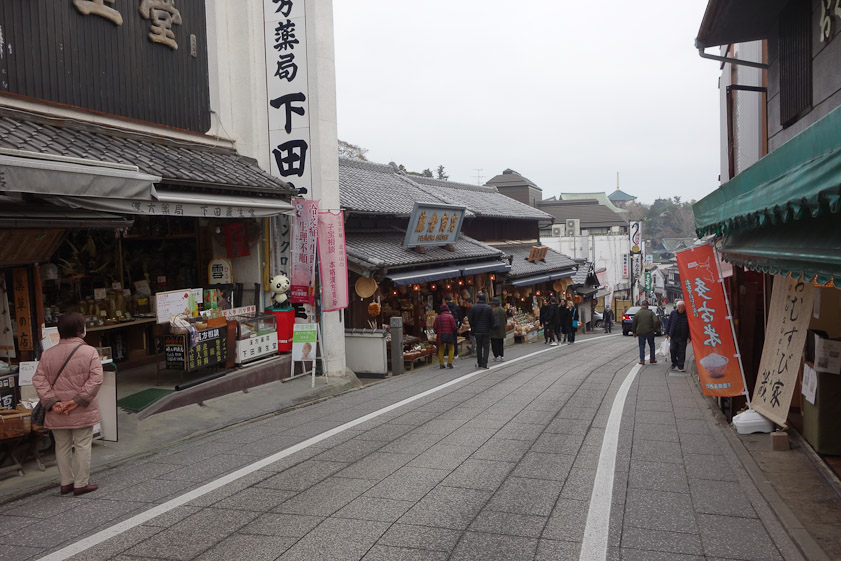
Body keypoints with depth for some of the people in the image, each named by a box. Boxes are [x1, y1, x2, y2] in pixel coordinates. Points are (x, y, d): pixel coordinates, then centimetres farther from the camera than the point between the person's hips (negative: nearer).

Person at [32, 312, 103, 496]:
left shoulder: (47, 354, 3)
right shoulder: (89, 352, -10)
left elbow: (39, 380, -3)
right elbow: (96, 379, -18)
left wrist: (52, 402, -8)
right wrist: (78, 400, -15)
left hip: (57, 413, 4)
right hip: (82, 412, -4)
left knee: (62, 447, 16)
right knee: (82, 446, 7)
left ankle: (66, 483, 25)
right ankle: (81, 484, 11)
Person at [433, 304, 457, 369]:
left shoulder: (438, 317, 0)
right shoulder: (450, 316, -7)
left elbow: (434, 327, 0)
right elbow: (454, 326, -10)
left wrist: (436, 332, 18)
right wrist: (456, 329, 10)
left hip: (440, 336, 2)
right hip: (449, 335, -2)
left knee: (441, 350, 11)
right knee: (451, 348, 12)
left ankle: (441, 364, 9)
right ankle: (449, 362, 2)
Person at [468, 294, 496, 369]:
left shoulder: (473, 307, -6)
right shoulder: (489, 308, -5)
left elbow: (470, 319, -5)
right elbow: (493, 320, -4)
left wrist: (473, 328, 7)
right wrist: (490, 328, 10)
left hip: (477, 331, 1)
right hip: (486, 331, -1)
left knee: (478, 348, 13)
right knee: (486, 347, 5)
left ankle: (479, 363, 19)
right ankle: (484, 364, -1)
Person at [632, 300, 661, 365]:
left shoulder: (637, 313, 0)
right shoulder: (650, 312, -3)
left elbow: (634, 324, 4)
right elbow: (656, 321, -14)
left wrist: (634, 332, 14)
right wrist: (654, 329, -2)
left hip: (640, 332, 0)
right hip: (649, 332, 0)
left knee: (641, 346, 7)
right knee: (652, 345, 14)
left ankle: (642, 360, 2)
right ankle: (652, 359, 16)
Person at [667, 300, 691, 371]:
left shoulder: (687, 314, -7)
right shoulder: (673, 313, 2)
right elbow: (669, 323, 11)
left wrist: (689, 337, -10)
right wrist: (667, 333, 9)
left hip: (683, 337, -2)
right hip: (673, 336, 3)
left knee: (681, 352, 3)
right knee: (672, 350, 2)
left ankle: (680, 366, 13)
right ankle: (674, 363, 23)